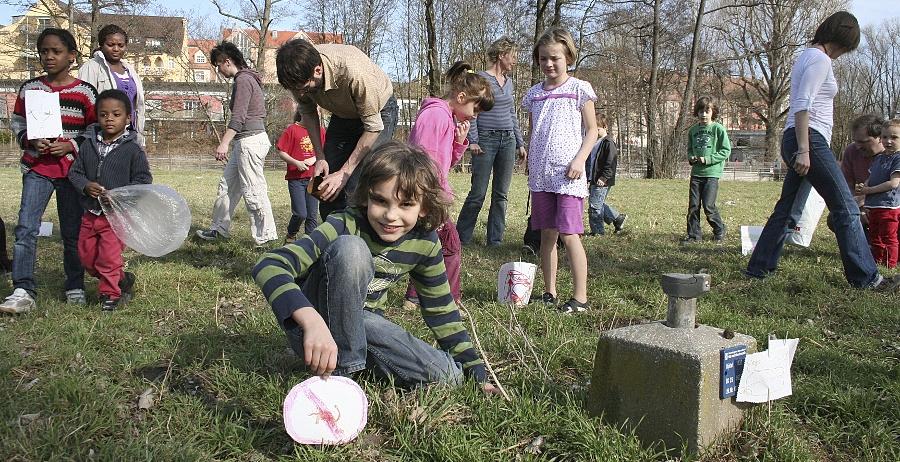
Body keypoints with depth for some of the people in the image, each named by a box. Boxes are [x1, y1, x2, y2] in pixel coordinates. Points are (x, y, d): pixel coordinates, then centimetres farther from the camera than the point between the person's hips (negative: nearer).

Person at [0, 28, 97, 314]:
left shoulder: (85, 92, 0)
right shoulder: (29, 88, 6)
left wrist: (71, 145, -13)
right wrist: (30, 141, -8)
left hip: (72, 169, -1)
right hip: (37, 167, 1)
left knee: (72, 232, 8)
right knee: (26, 228, -11)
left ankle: (75, 288, 22)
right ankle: (23, 291, -9)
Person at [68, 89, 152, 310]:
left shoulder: (133, 149, -9)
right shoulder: (88, 145, 3)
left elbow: (143, 180, -8)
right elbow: (74, 172, 8)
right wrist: (86, 185, -13)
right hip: (91, 213, 6)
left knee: (109, 258, -1)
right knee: (87, 257, 15)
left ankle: (110, 294, 20)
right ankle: (122, 279, 34)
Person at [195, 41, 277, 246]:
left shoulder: (243, 80, -13)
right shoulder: (245, 79, 19)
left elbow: (238, 117, -23)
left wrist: (224, 143, -28)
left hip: (251, 141, -11)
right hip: (245, 142, 11)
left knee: (253, 191, -6)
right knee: (227, 185, 15)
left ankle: (265, 235, 0)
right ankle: (220, 229, 24)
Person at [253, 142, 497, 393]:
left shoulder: (425, 242, -10)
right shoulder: (346, 226, -25)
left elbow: (441, 309, 4)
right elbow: (269, 265, -37)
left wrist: (476, 371, 3)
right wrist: (311, 321, -53)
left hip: (359, 326, 5)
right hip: (311, 324, -5)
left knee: (449, 376, -15)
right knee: (351, 248, -33)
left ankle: (349, 358, 3)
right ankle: (340, 370, -20)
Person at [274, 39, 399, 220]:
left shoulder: (354, 72, -40)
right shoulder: (299, 73, -22)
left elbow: (373, 127, -30)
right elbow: (307, 112, -1)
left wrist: (344, 173, -29)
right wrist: (320, 157, -9)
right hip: (342, 115, 6)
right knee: (327, 191, 0)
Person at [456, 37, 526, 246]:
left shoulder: (508, 81, 16)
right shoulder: (481, 78, -4)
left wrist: (520, 143, 18)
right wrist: (472, 140, -16)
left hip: (508, 140, 6)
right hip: (486, 140, -6)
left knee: (501, 194, 6)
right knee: (478, 193, -5)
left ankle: (495, 240, 13)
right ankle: (461, 238, 7)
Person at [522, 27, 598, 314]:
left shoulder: (579, 89, 0)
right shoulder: (534, 94, 13)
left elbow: (592, 131, 1)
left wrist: (579, 160, -13)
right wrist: (530, 167, 13)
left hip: (567, 175, -5)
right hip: (540, 175, 5)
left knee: (569, 234, -8)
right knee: (547, 234, 8)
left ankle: (580, 298, -1)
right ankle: (549, 293, 17)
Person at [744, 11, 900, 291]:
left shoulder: (808, 56, 21)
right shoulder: (820, 59, -9)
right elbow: (802, 106, -19)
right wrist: (804, 150, -23)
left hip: (796, 142, 10)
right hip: (810, 140, -10)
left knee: (785, 208, 11)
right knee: (846, 208, -5)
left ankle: (758, 268, 13)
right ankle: (866, 277, -1)